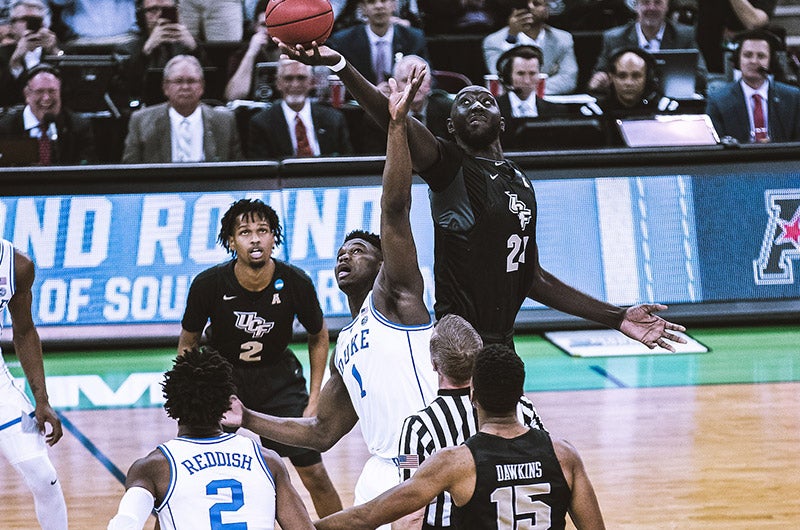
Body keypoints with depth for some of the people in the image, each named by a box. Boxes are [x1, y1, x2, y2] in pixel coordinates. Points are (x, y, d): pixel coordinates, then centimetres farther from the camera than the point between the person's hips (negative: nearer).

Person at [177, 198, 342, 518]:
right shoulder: (208, 284, -21)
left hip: (278, 375, 1)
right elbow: (188, 342, -3)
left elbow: (318, 337, 1)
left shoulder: (296, 283, -19)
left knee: (315, 475, -1)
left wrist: (314, 399, -2)